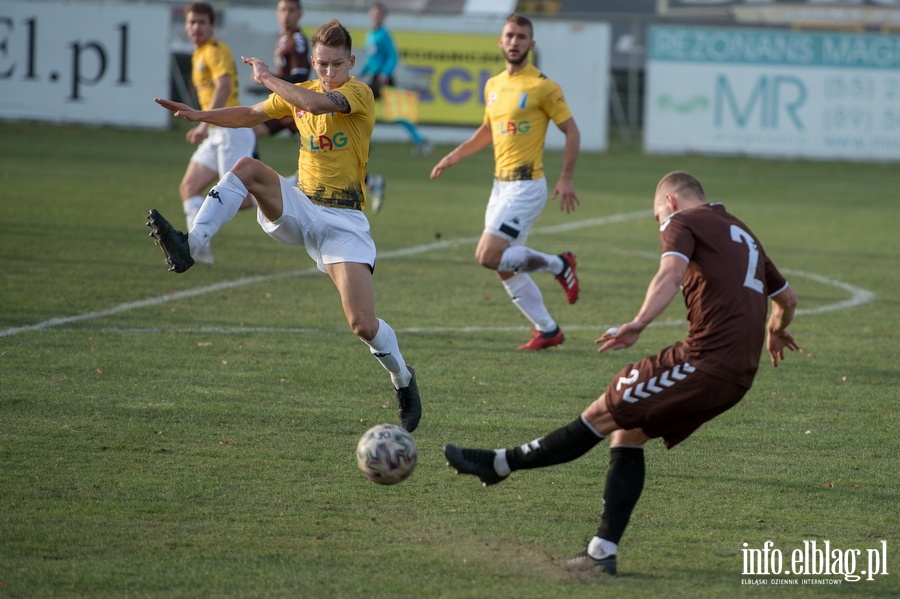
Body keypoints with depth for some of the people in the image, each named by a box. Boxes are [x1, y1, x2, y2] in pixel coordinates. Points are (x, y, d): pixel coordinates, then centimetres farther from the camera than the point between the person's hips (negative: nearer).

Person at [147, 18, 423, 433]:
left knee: (363, 324, -15)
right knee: (246, 168, -24)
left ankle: (403, 379, 15)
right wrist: (198, 115, 5)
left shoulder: (359, 94, -10)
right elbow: (251, 115, 20)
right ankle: (189, 247, -31)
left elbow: (319, 103, -29)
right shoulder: (299, 93, 10)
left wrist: (267, 78, -18)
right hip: (300, 208, 5)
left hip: (344, 222, -5)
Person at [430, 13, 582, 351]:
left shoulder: (542, 87, -10)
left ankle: (558, 265, 3)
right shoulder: (493, 86, 11)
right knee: (507, 269, 8)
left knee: (489, 256, -17)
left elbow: (571, 132, -6)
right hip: (501, 185, 8)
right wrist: (453, 157, 16)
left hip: (526, 186, -8)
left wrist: (566, 180, -13)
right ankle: (547, 330, 20)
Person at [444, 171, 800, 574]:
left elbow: (671, 272, -20)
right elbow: (786, 298, 39)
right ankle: (602, 552, 9)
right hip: (740, 376, 8)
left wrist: (638, 324, -30)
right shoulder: (743, 235, 27)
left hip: (704, 360, -8)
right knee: (627, 433, 15)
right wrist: (776, 332, 59)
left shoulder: (683, 222, 3)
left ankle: (501, 464, 12)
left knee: (602, 415, 2)